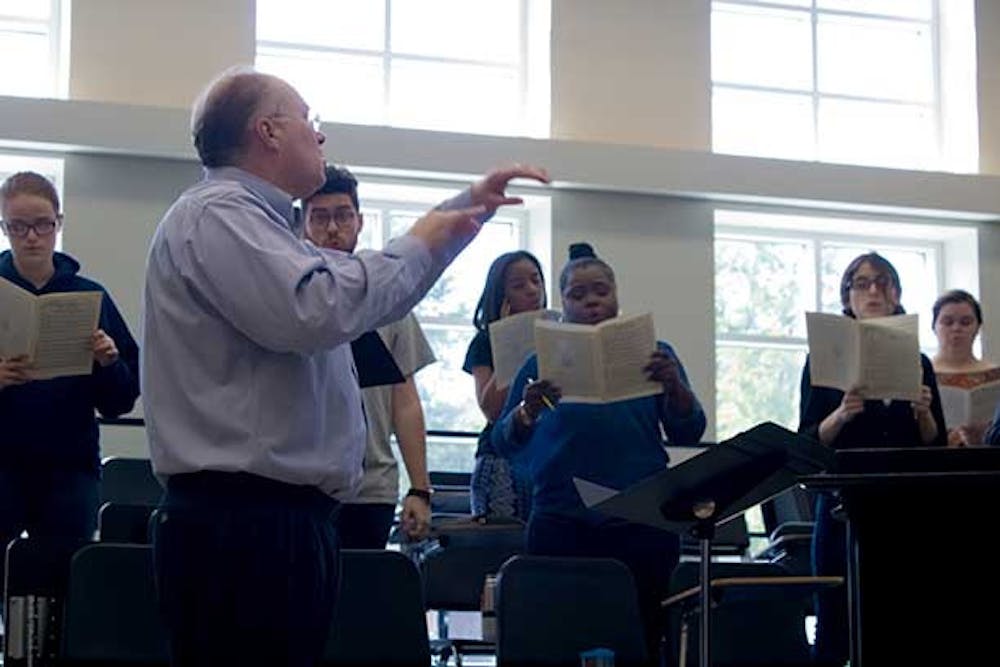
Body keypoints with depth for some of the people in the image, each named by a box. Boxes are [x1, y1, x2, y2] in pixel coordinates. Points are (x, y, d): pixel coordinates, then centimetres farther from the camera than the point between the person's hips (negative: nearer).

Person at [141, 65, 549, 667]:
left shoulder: (257, 223, 22)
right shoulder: (217, 215, -10)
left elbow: (377, 294, 35)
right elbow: (316, 312, -25)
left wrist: (471, 206, 34)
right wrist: (417, 245, -9)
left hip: (282, 517, 11)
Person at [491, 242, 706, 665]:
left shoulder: (651, 355, 11)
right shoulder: (544, 360, 9)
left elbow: (687, 432, 3)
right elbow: (504, 443, 3)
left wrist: (673, 384, -16)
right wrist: (528, 410, -18)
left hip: (640, 524, 0)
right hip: (562, 525, 0)